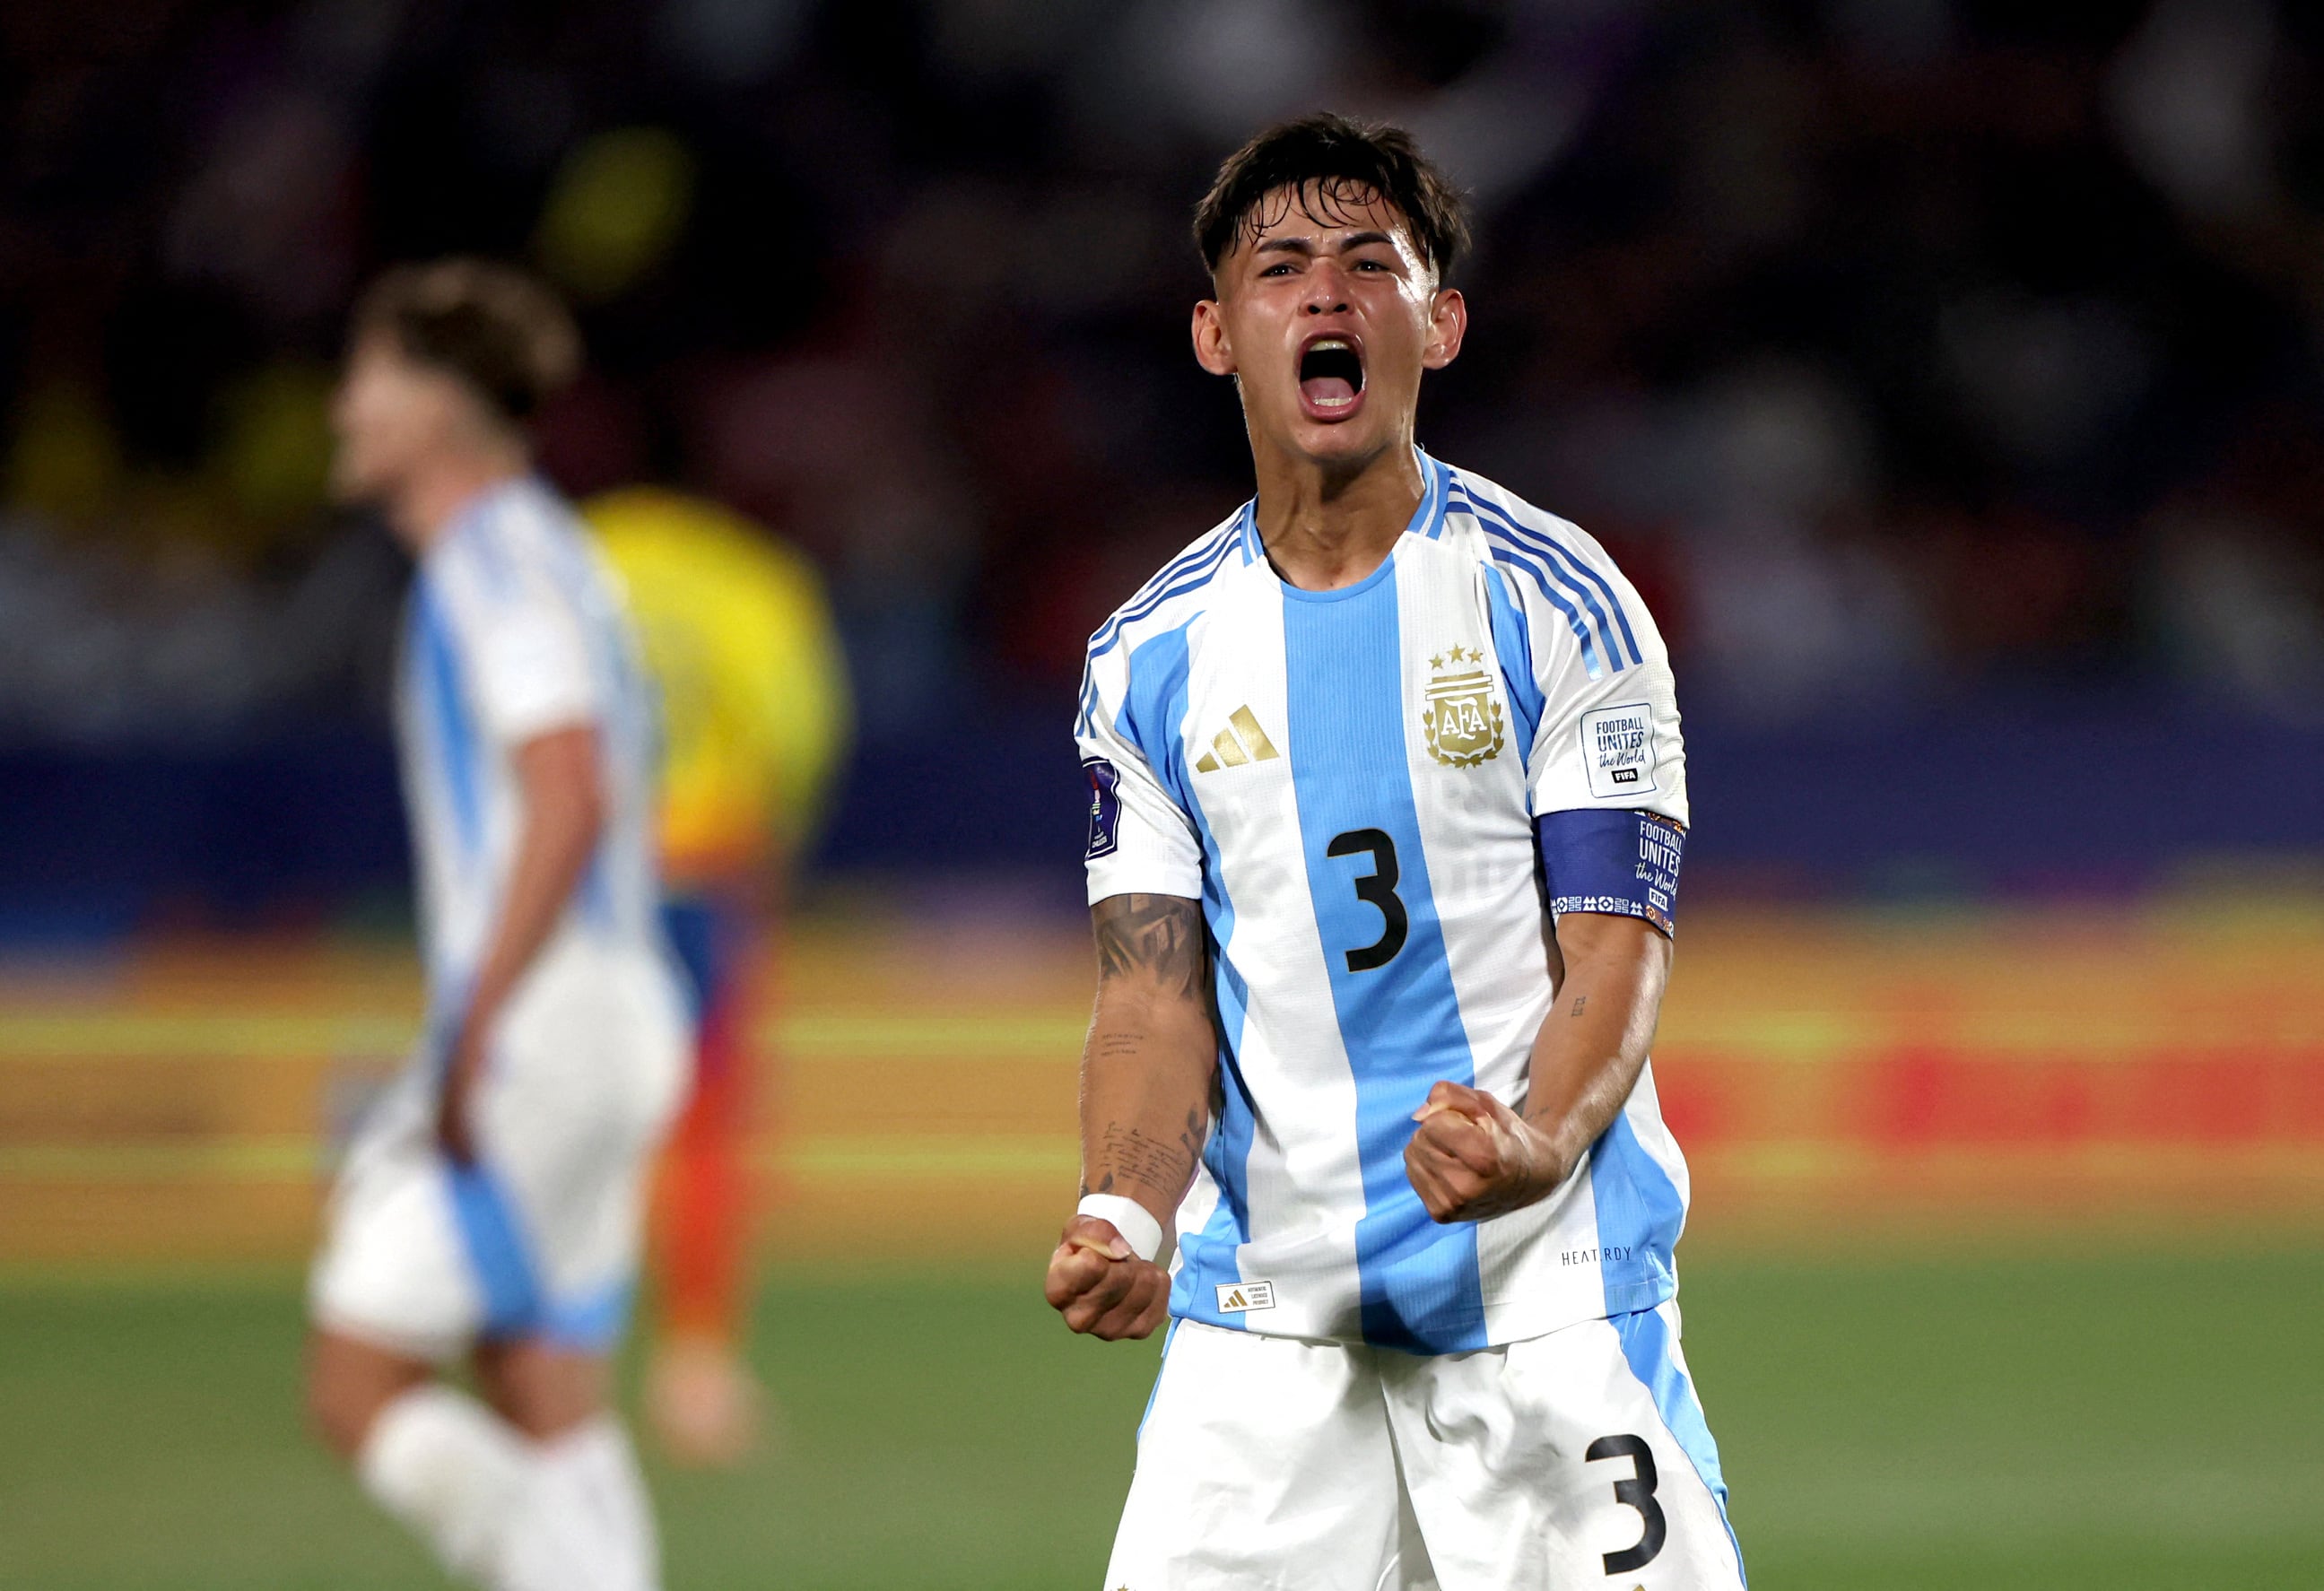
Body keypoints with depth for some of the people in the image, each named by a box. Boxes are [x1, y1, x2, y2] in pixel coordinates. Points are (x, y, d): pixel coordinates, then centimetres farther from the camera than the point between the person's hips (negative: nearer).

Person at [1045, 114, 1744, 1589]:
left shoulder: (1561, 605, -3)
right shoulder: (1151, 656, 7)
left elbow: (1617, 957, -7)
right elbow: (1156, 995, 4)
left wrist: (1534, 1149, -28)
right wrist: (1124, 1220, -17)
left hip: (1548, 1290, -3)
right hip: (1261, 1303, 3)